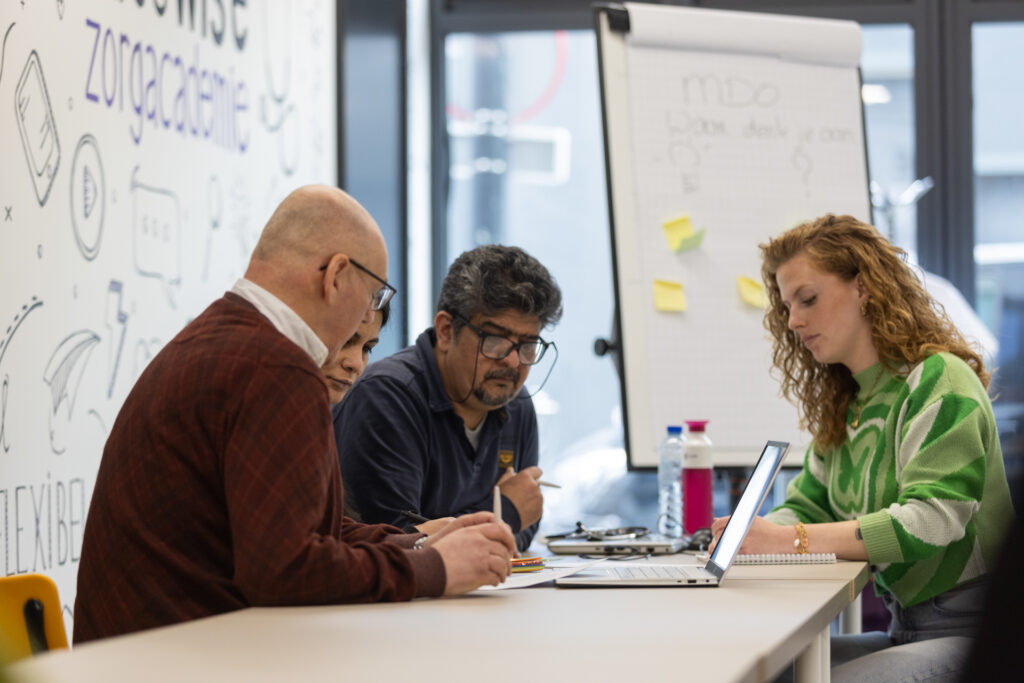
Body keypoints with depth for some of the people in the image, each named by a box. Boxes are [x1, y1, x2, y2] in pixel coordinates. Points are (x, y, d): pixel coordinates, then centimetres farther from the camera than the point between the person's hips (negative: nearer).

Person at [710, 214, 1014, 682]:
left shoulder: (939, 380, -10)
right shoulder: (844, 407, 16)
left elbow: (931, 520, -22)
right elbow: (806, 506, 16)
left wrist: (791, 539, -26)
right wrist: (755, 532, -9)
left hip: (967, 630, -7)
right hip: (905, 631, 7)